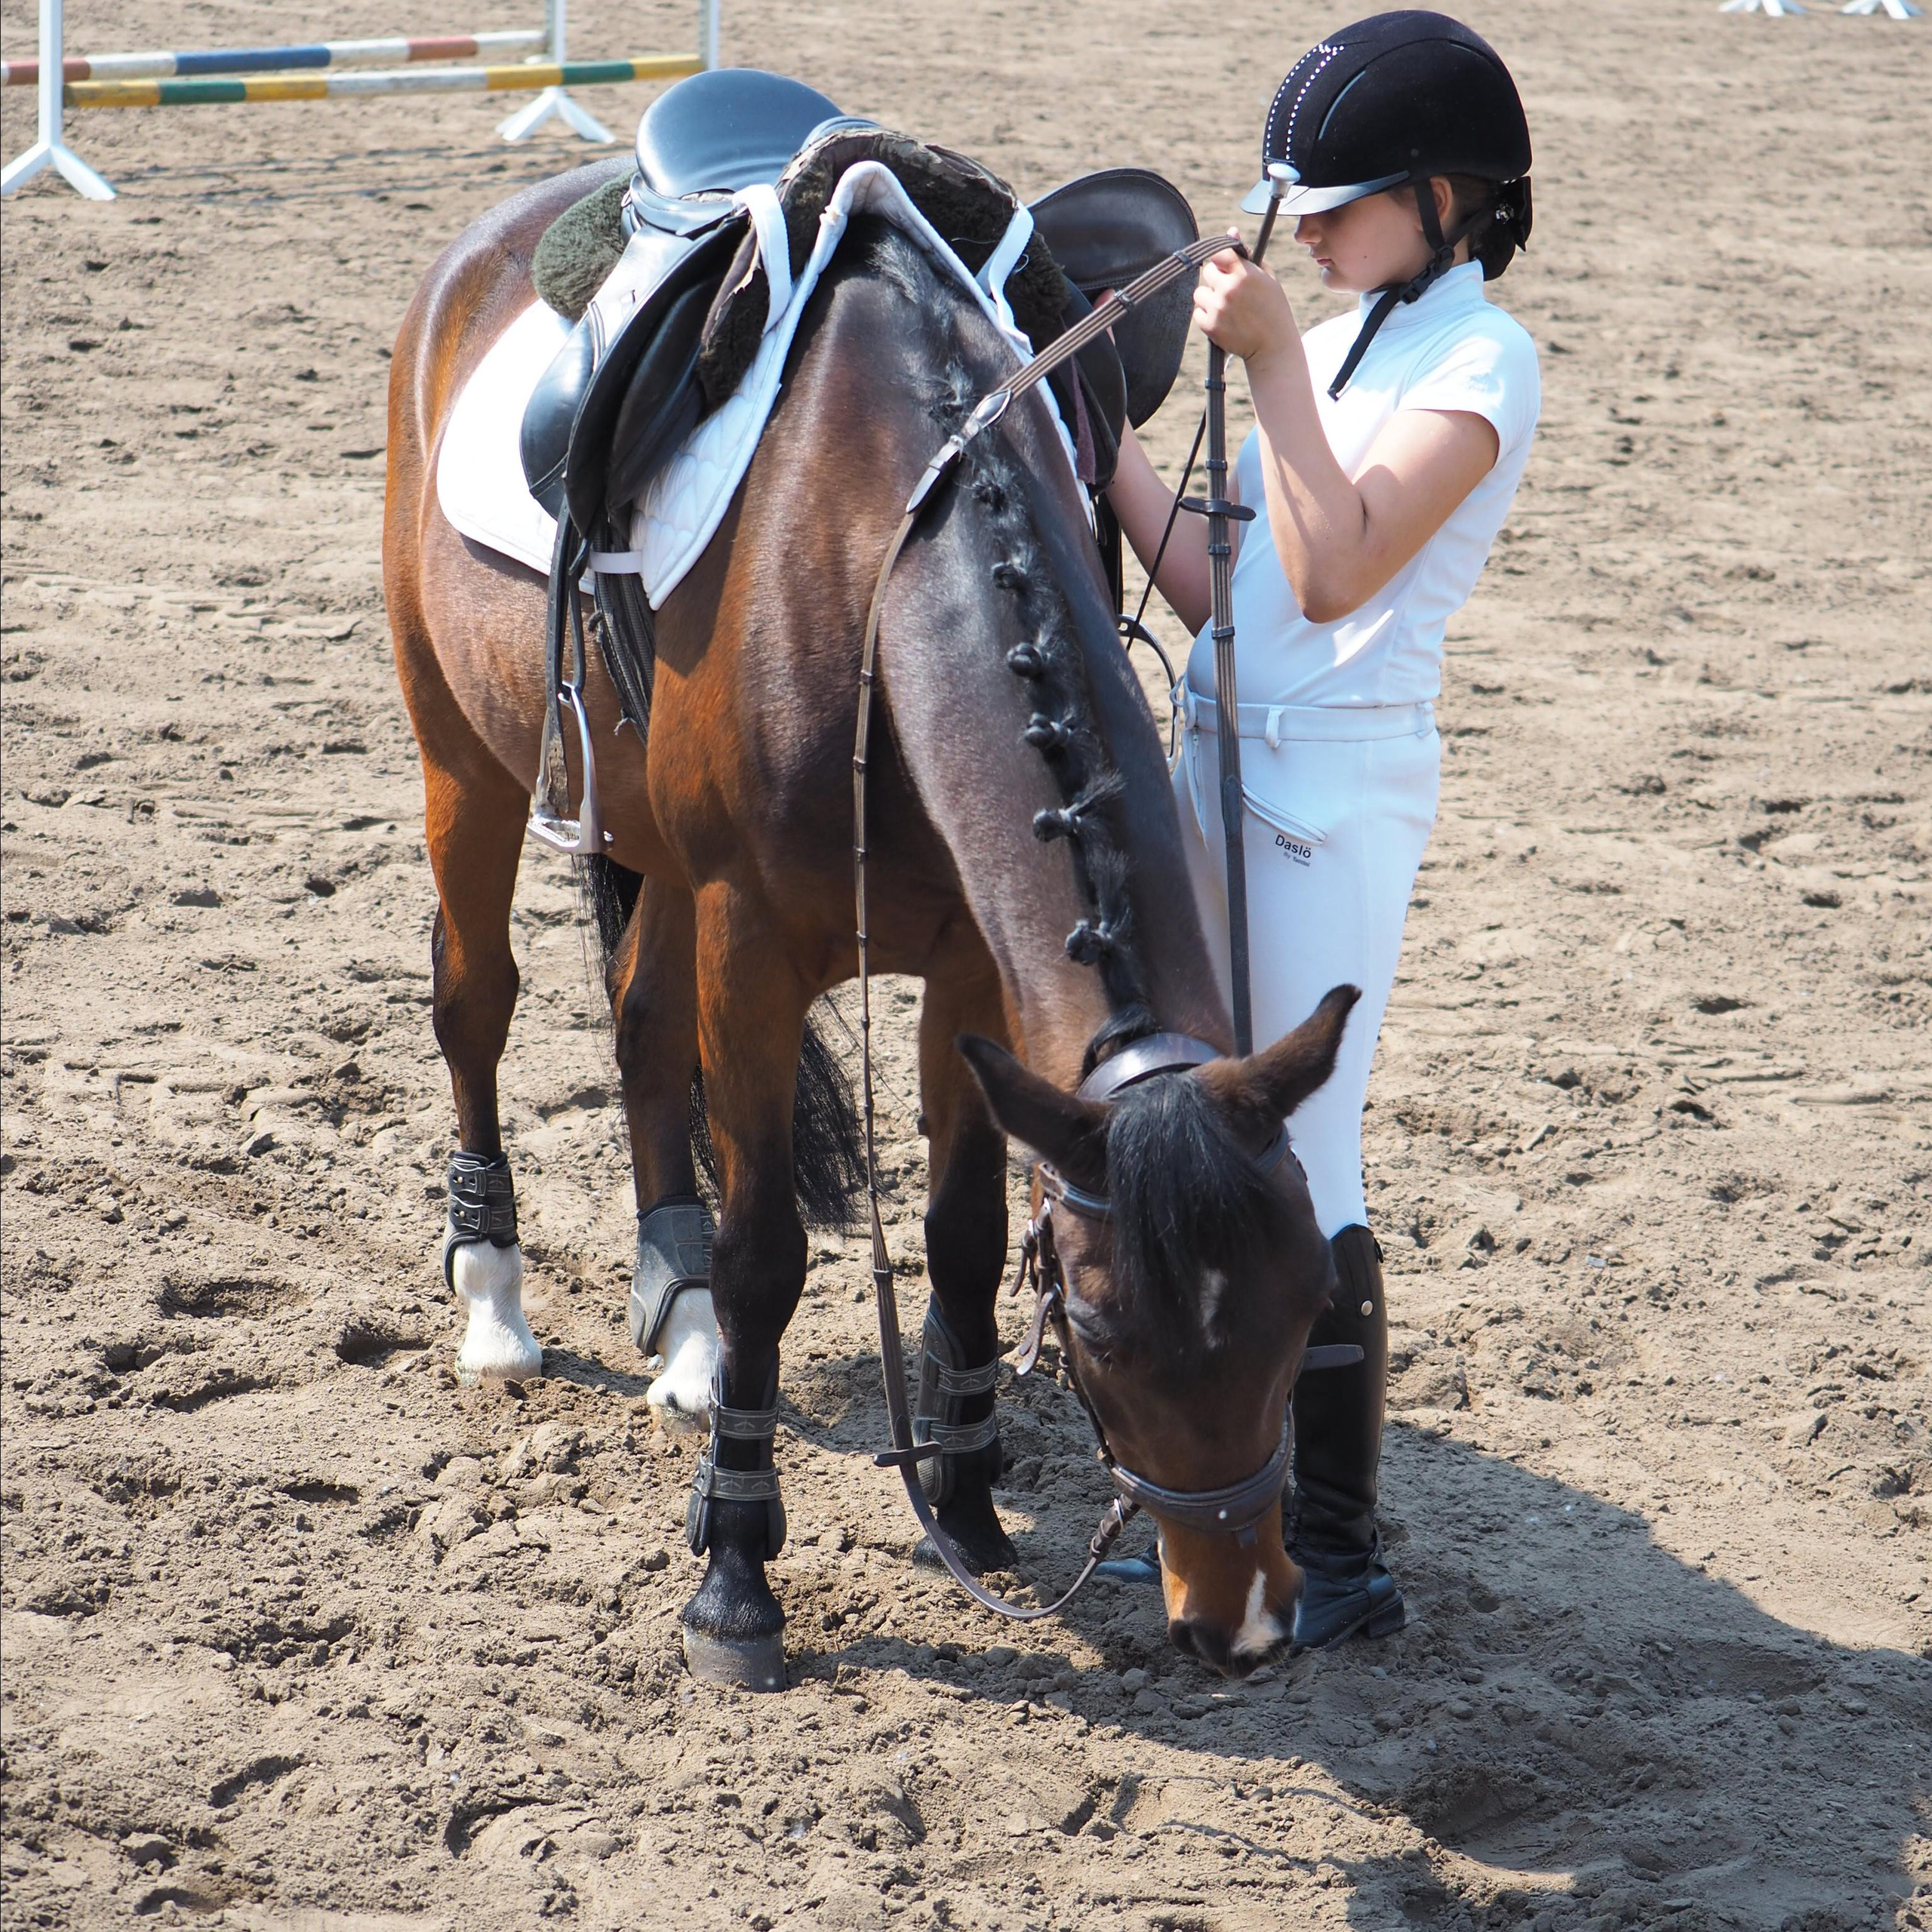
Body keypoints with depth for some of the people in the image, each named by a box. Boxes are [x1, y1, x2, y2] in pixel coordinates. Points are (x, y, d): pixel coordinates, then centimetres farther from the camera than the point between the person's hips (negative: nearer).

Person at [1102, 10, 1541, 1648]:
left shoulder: (1480, 358, -9)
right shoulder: (1357, 339, 17)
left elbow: (1335, 573, -21)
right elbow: (1219, 587, 15)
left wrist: (1271, 360, -22)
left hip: (1336, 787, -9)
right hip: (1225, 767, 9)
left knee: (1306, 1174, -7)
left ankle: (1343, 1559, 0)